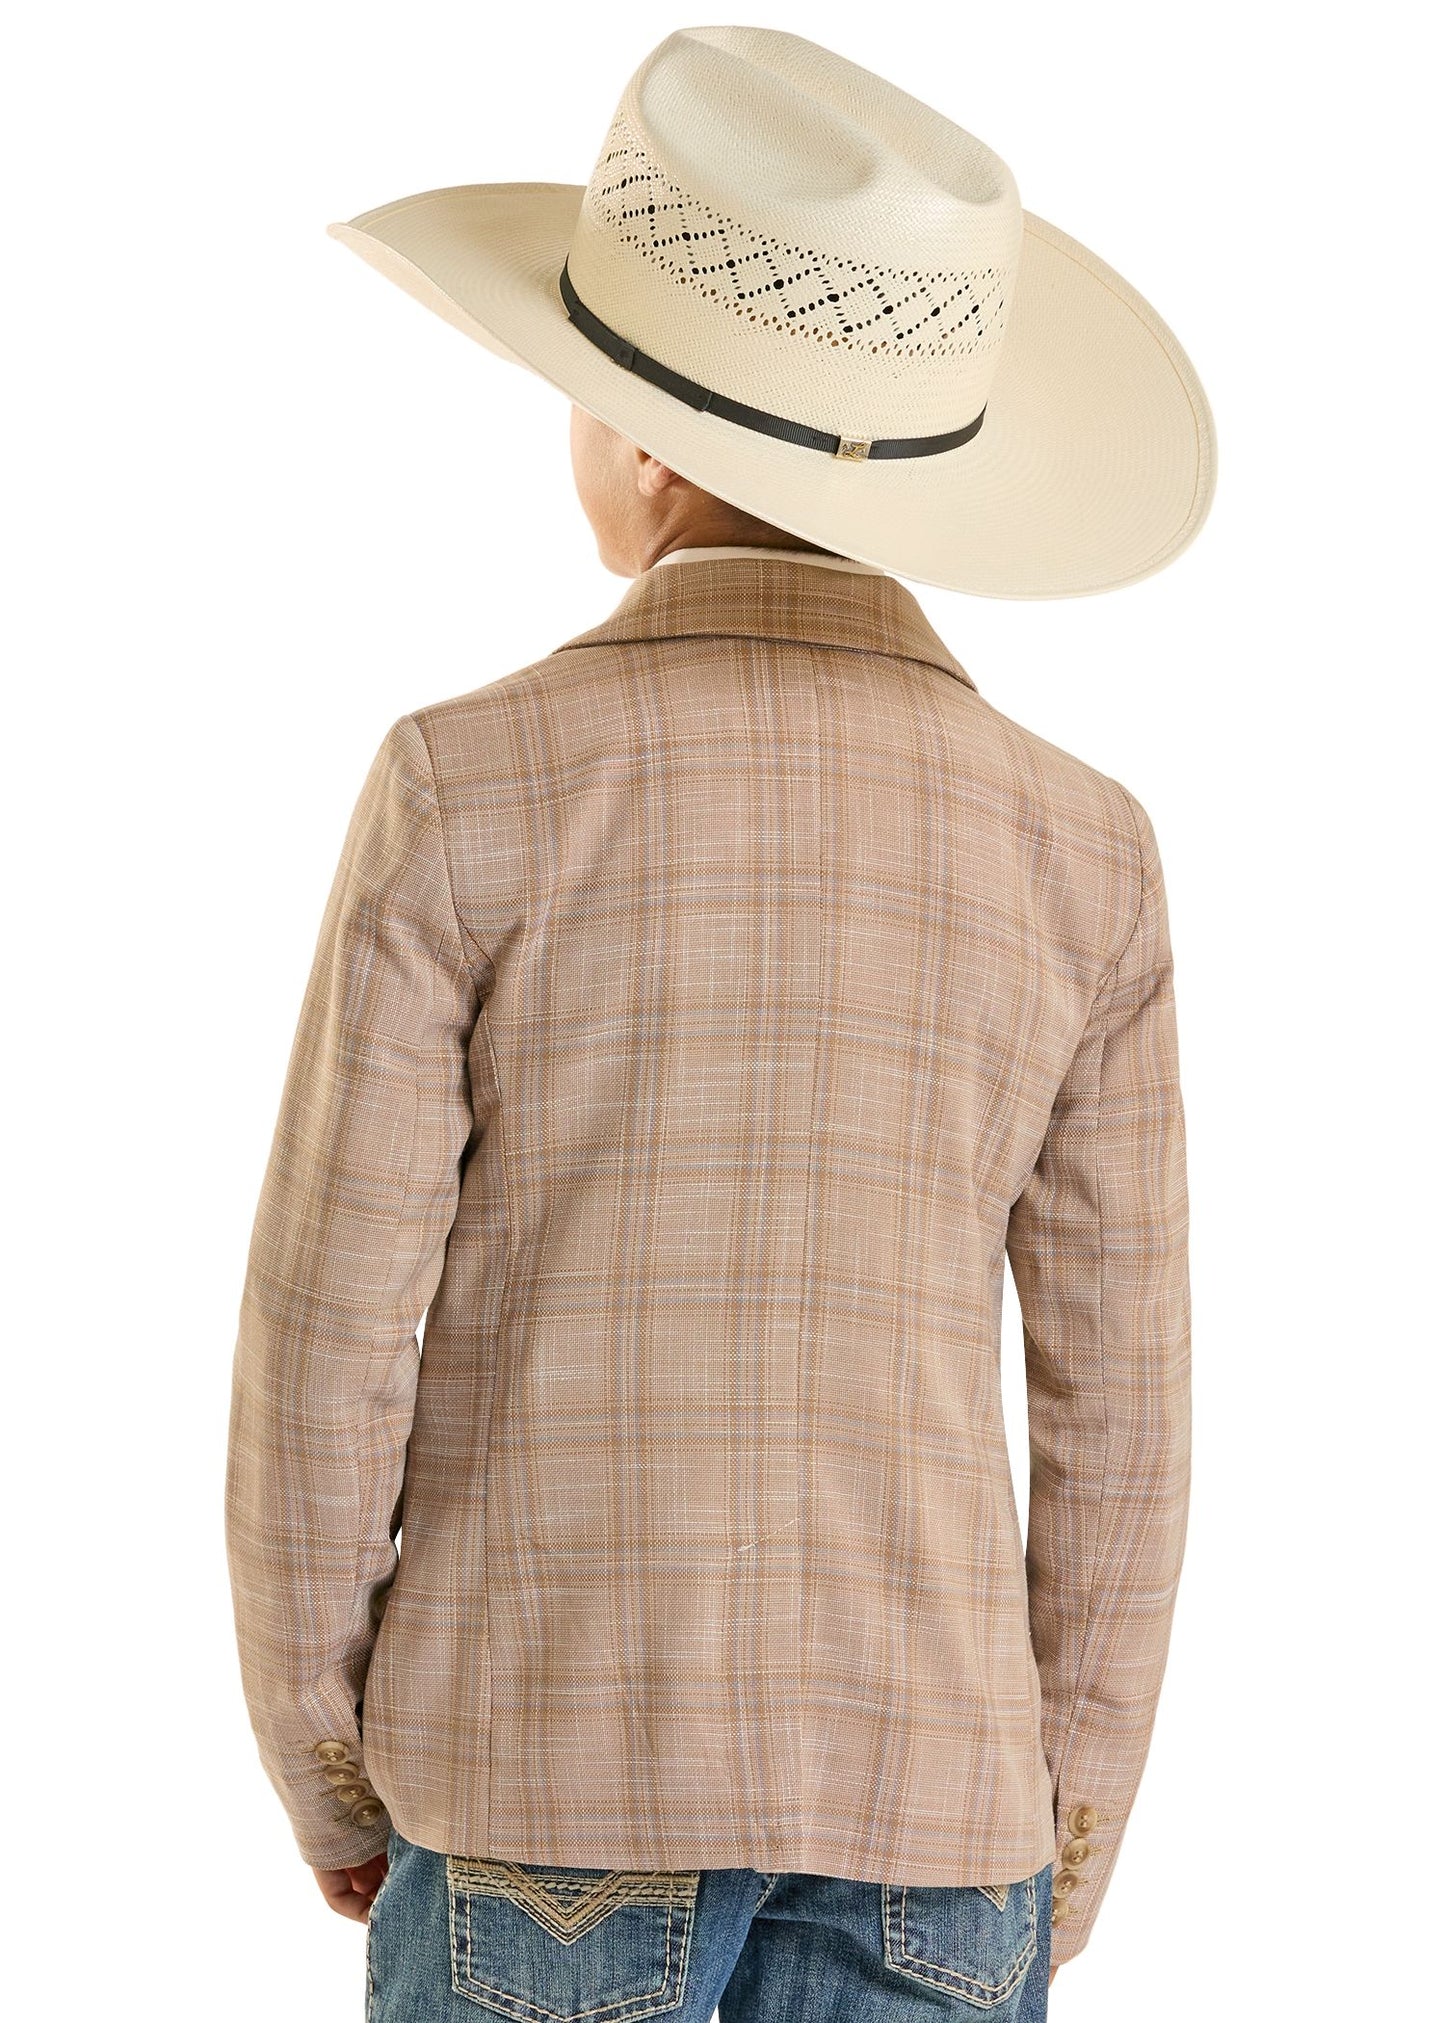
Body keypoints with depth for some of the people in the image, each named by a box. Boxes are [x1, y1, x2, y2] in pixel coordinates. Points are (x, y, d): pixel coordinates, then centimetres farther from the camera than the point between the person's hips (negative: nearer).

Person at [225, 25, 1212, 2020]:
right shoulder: (1078, 851, -2)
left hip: (551, 1753, -2)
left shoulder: (471, 788, -11)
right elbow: (1117, 1409, 0)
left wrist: (321, 1773, 6)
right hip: (917, 1794, 2)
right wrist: (1062, 1861, 11)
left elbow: (330, 1331, -9)